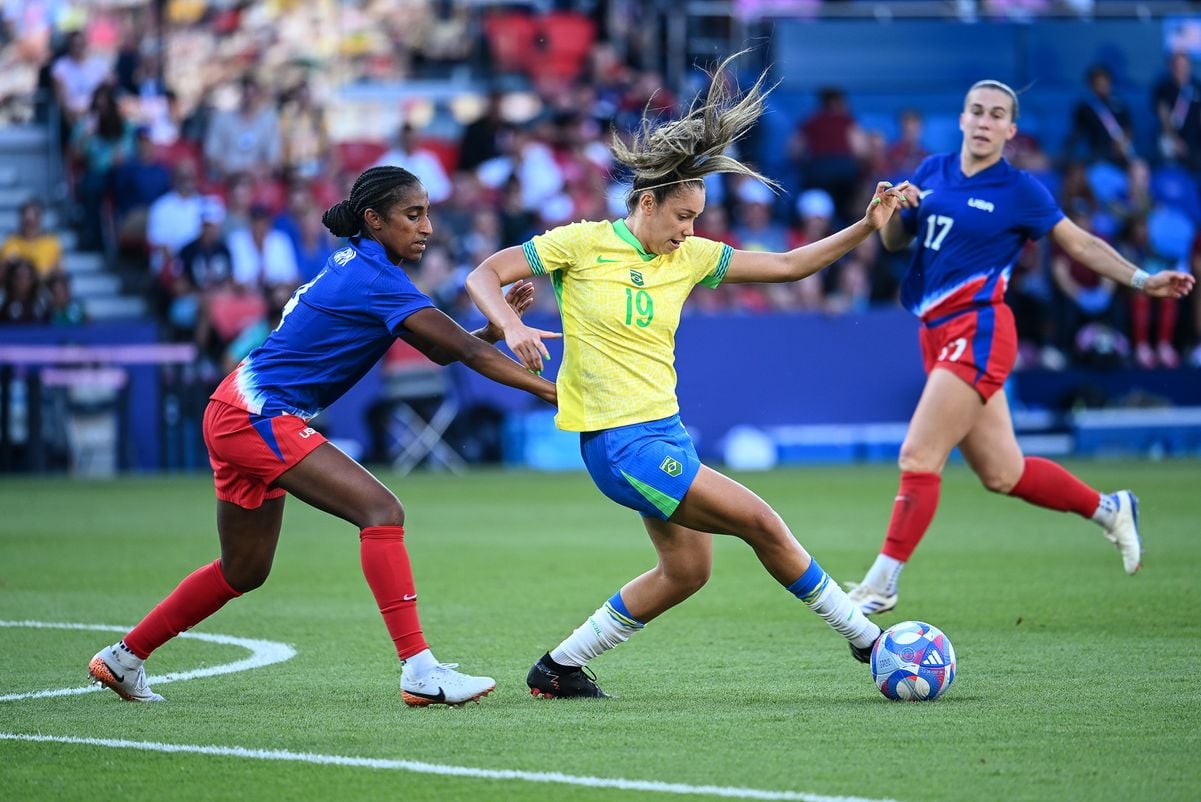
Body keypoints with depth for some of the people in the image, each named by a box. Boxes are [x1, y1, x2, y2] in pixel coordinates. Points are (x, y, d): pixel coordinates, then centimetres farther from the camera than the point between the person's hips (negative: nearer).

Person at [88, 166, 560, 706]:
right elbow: (465, 351, -20)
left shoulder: (357, 265, 12)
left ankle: (123, 658, 33)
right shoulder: (374, 276, -17)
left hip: (239, 415, 11)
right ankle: (419, 671, -28)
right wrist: (553, 391, -19)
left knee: (245, 572, 20)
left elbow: (442, 351, 12)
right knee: (381, 510, -21)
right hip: (256, 416, -11)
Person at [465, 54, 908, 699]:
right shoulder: (582, 244, -9)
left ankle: (559, 668, 22)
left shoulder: (690, 257, 7)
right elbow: (485, 275, -8)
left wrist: (865, 228, -1)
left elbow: (788, 265, 9)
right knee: (762, 524, -11)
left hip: (663, 429, 8)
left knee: (687, 569, 13)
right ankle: (864, 639, 2)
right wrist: (510, 326, -28)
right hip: (617, 440, -8)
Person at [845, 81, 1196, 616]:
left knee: (918, 456, -14)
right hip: (938, 335, 6)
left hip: (977, 331, -6)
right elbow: (894, 241, 18)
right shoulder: (932, 172, 12)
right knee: (1003, 475, 12)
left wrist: (1141, 280, -2)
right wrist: (893, 210, -4)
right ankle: (1108, 509, 32)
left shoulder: (1020, 191, -3)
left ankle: (882, 582, -8)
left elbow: (1081, 244, 6)